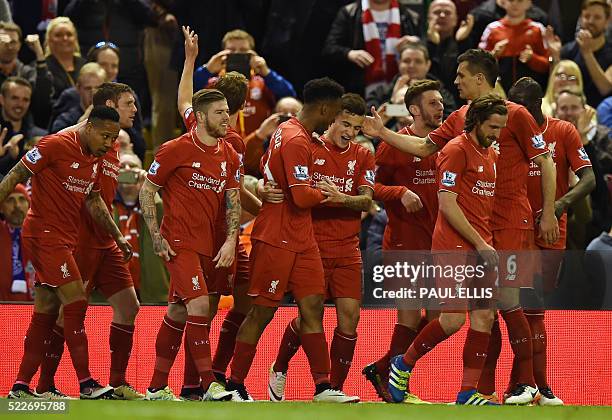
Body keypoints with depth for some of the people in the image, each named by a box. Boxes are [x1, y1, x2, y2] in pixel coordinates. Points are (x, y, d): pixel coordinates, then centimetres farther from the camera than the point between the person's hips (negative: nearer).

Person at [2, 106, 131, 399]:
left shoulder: (95, 159, 10)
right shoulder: (55, 146, -14)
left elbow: (93, 201, 21)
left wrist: (117, 236, 17)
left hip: (64, 240, 9)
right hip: (44, 234, -9)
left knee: (46, 314, 8)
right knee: (76, 302, -13)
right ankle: (86, 384, -13)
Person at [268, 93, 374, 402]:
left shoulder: (362, 156, 9)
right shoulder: (308, 148, -1)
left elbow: (366, 201, -2)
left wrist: (341, 198, -22)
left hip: (348, 249, 3)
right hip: (313, 245, -3)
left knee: (349, 315, -5)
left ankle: (335, 389, 6)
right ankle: (279, 370, 22)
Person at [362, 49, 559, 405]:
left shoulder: (515, 115, -6)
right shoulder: (460, 119, 12)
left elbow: (545, 162, -5)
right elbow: (424, 147, 19)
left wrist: (549, 213, -8)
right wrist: (383, 133, 11)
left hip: (512, 222, -6)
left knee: (506, 300, -11)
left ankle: (528, 384, -3)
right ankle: (486, 388, 7)